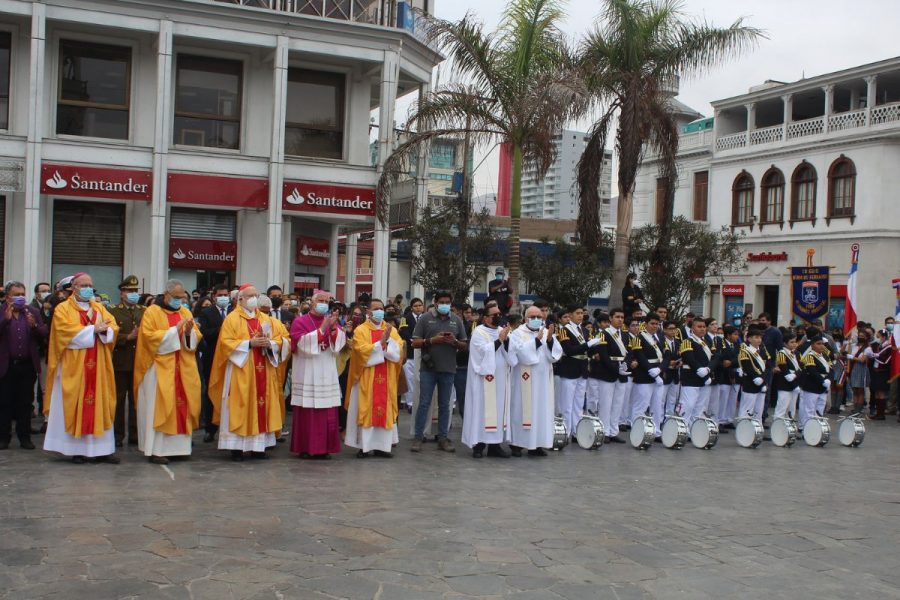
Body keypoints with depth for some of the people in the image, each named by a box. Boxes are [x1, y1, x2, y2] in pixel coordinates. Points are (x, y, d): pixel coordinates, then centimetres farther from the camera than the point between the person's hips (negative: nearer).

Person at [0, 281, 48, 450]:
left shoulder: (33, 312, 7)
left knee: (25, 403, 7)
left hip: (28, 365, 2)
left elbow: (43, 335, 1)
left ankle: (25, 437, 13)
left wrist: (34, 325, -17)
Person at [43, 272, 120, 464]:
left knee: (100, 404, 2)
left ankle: (101, 449, 3)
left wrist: (104, 330, -18)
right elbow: (67, 331, -15)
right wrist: (93, 329, -16)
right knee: (75, 405, -2)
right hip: (73, 366, -4)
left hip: (97, 366, 4)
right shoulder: (63, 309, 1)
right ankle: (76, 449, 2)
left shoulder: (100, 308, 16)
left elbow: (113, 327, 4)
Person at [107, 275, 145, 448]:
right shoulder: (112, 311, 2)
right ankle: (118, 434, 11)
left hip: (139, 361, 3)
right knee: (119, 399, 4)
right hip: (120, 362, -3)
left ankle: (135, 434, 13)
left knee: (136, 398, 6)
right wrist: (128, 337, -16)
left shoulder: (144, 311, 13)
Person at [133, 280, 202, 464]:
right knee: (159, 407, -6)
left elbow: (196, 339, 10)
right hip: (160, 368, -5)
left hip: (182, 368, 5)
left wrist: (189, 332, -12)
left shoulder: (185, 312, 13)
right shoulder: (152, 312, -2)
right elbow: (149, 336, -13)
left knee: (181, 405, 4)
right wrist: (174, 330, -17)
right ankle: (156, 450, -4)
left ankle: (177, 446, 12)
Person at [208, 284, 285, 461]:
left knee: (261, 407, 4)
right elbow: (226, 342, -10)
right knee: (240, 408, -5)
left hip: (262, 372, 5)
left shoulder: (265, 319, 14)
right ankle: (237, 447, -1)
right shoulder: (232, 318, -1)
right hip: (241, 372, -5)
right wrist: (249, 343, -18)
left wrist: (269, 344, -10)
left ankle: (258, 446, 10)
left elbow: (277, 341, 12)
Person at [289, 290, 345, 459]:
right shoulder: (300, 321, 1)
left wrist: (334, 326, -15)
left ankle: (324, 447, 8)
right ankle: (305, 447, 5)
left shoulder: (331, 321, 14)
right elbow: (303, 342, -14)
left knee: (327, 412, 1)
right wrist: (322, 328, -19)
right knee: (307, 412, -3)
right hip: (307, 374, -4)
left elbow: (340, 342, 2)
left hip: (327, 374, 4)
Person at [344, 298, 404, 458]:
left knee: (385, 410, 4)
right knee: (365, 410, -2)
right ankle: (364, 446, 2)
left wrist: (388, 340, -17)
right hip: (366, 378, -4)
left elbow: (398, 351, -2)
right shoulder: (360, 330, -2)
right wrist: (381, 343, -16)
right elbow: (363, 352, -15)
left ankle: (382, 446, 9)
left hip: (386, 379, 4)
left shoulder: (392, 330, 10)